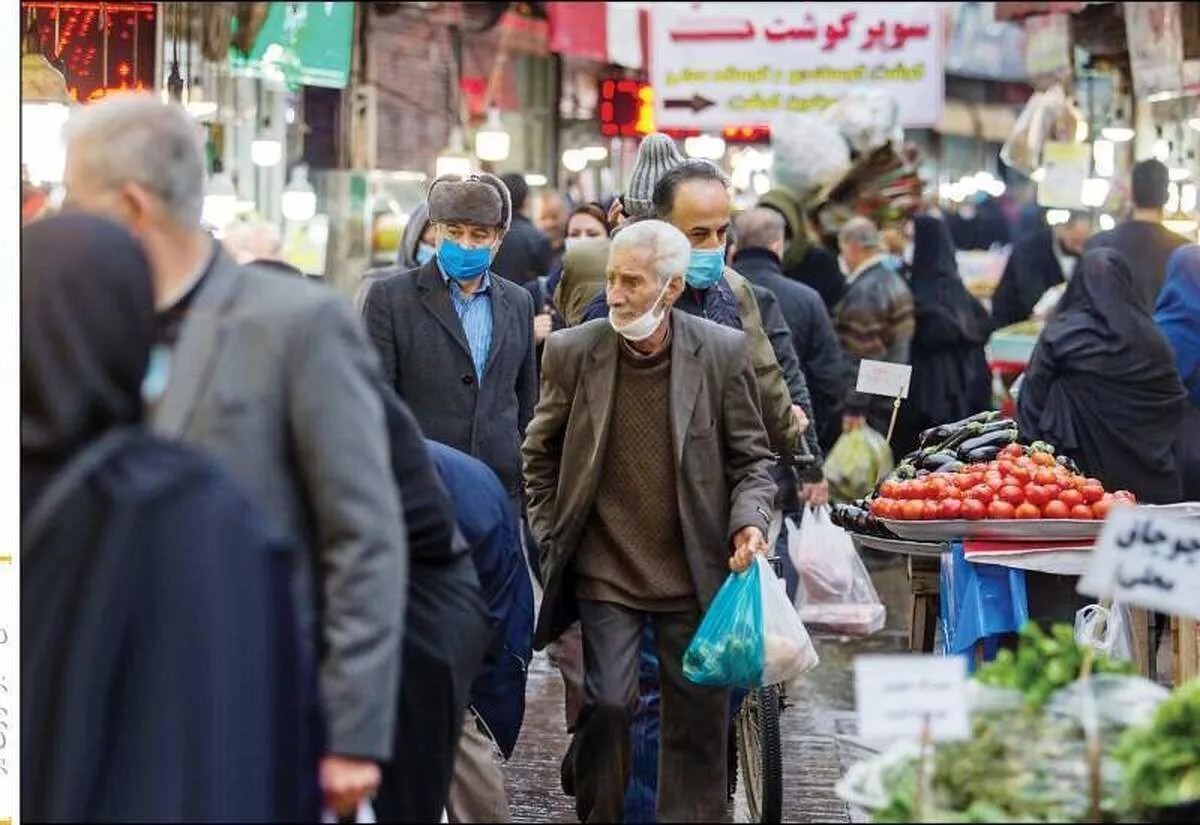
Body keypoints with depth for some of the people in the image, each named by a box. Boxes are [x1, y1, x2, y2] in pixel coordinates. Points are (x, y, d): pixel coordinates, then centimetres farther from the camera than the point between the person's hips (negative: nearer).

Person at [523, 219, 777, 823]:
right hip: (605, 569, 0)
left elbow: (751, 456, 5)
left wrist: (749, 521, -12)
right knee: (607, 705, -8)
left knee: (699, 716, 5)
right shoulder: (572, 352, -3)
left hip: (695, 570, 0)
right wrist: (552, 537, 6)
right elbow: (540, 454, 11)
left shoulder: (723, 352, -4)